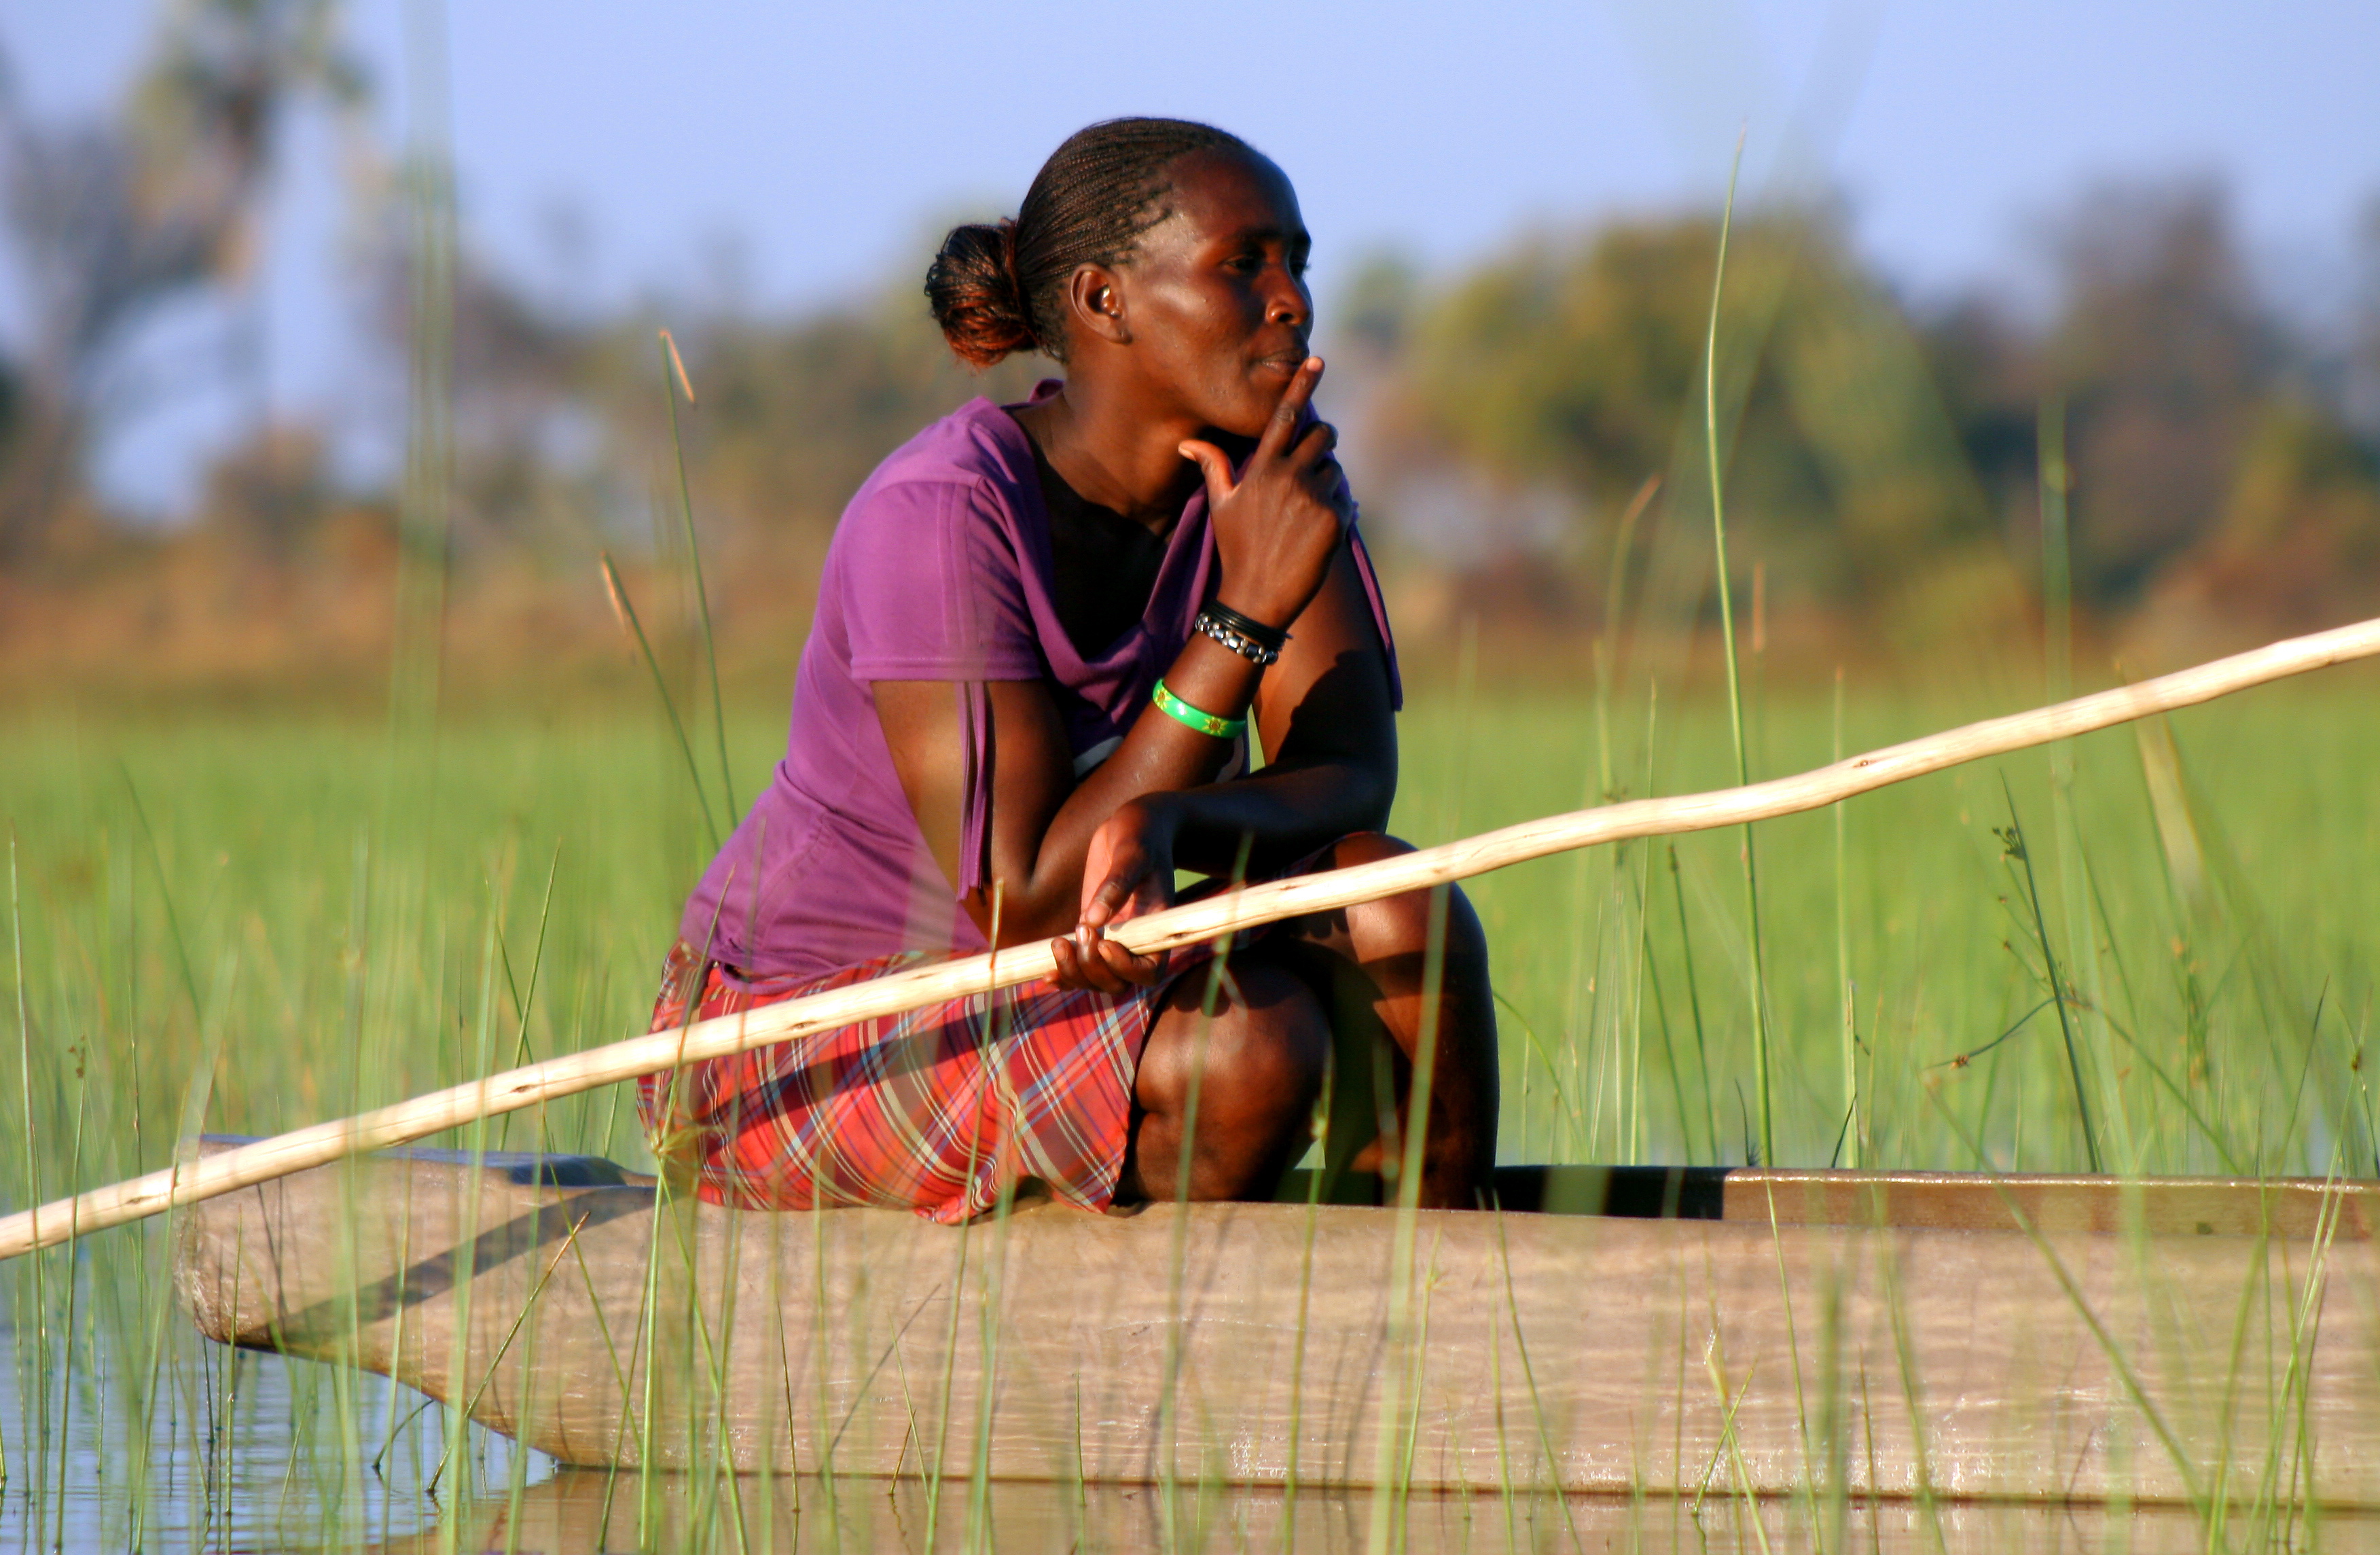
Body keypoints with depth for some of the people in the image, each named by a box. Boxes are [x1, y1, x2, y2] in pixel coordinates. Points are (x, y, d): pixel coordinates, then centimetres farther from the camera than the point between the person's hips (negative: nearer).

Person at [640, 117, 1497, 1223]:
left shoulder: (1267, 463, -2)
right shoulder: (943, 512, -24)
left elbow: (1353, 777, -11)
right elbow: (1020, 902, -27)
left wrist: (1161, 826, -33)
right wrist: (1242, 617, -28)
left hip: (1051, 984, 7)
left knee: (1398, 912, -18)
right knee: (1244, 1045, -30)